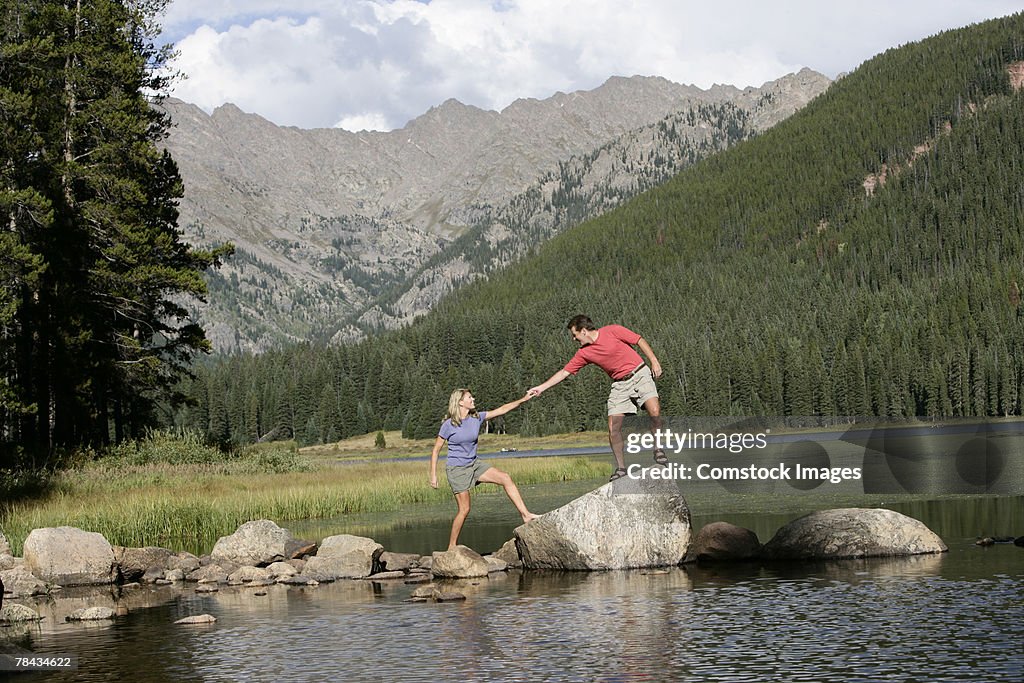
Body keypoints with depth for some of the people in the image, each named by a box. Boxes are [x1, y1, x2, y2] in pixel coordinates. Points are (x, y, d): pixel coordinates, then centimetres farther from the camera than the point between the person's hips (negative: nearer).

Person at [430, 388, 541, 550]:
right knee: (464, 509, -5)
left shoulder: (477, 418, -1)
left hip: (474, 464, 6)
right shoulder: (448, 425, -15)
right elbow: (436, 450, -8)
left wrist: (523, 400, -6)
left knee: (505, 479, -9)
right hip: (457, 470, -6)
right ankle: (451, 547, 7)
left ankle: (525, 514, -7)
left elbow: (501, 410, 1)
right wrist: (433, 476, -9)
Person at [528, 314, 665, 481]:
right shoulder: (584, 353, 2)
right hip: (620, 385, 4)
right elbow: (564, 372, 6)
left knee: (654, 411, -26)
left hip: (640, 375, -4)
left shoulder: (613, 331, -9)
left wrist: (654, 361, -9)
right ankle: (621, 468, 1)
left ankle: (658, 450, -7)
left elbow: (640, 341, -3)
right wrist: (541, 388, 3)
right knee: (613, 427, -9)